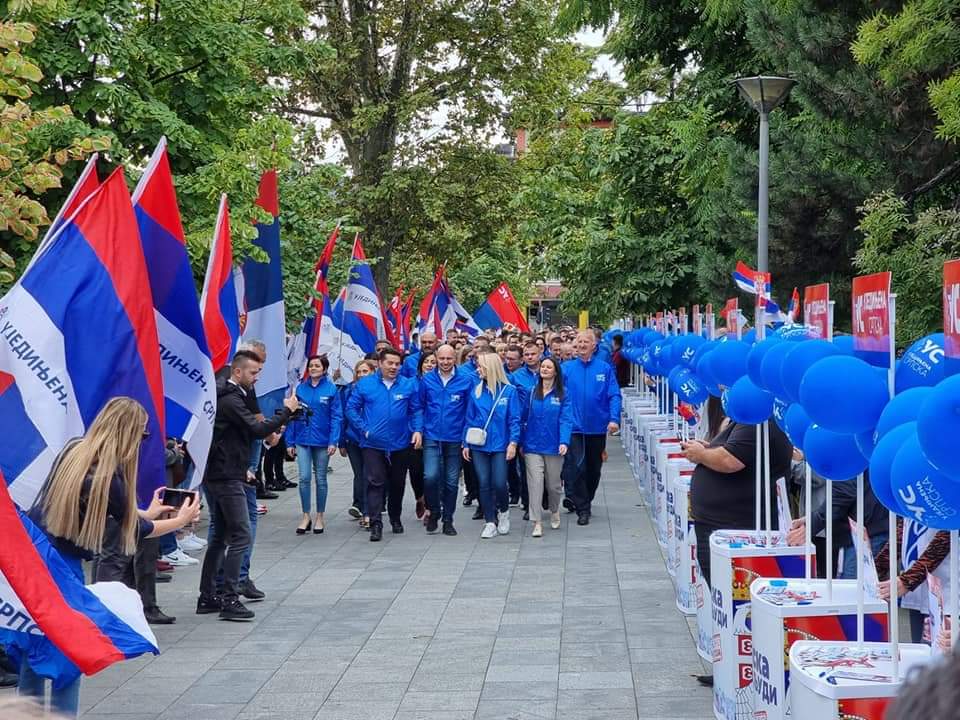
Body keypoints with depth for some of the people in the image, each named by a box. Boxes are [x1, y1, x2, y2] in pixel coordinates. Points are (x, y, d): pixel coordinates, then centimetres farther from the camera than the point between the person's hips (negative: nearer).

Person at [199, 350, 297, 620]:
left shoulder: (228, 396, 16)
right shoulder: (230, 400, -16)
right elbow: (257, 429, -23)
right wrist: (286, 411, -15)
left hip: (216, 475, 10)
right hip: (227, 478, -10)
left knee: (220, 536, 13)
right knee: (240, 536, -8)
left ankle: (207, 597, 16)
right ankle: (230, 599, -8)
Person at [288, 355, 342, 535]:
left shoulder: (331, 389, -5)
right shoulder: (301, 388, 2)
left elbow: (336, 416, -7)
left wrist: (333, 441, -14)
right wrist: (290, 441, 2)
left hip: (322, 440, -2)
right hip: (302, 440, 2)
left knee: (320, 479, 9)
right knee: (304, 478, -4)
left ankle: (319, 517, 20)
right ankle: (306, 516, 7)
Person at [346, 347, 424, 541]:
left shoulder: (409, 385, 1)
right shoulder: (365, 384, -1)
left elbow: (416, 410, 5)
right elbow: (351, 408, 2)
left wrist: (417, 430, -10)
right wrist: (364, 429, -6)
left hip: (400, 444, 2)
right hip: (373, 444, -2)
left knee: (397, 484, 14)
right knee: (375, 483, -9)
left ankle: (395, 519, 32)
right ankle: (375, 524, -11)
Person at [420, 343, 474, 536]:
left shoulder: (467, 379, -4)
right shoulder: (426, 379, 1)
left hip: (455, 438, 0)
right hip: (432, 437, 0)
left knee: (451, 481, 7)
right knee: (430, 477, -14)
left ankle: (448, 520, 22)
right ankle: (434, 512, 10)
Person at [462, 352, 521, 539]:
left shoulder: (509, 391, -5)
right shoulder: (476, 392, 5)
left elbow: (514, 419, -5)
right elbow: (469, 419, 9)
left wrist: (513, 442, -13)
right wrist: (465, 444, 5)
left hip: (500, 446, -3)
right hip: (479, 446, 3)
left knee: (499, 483, -7)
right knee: (484, 484, 3)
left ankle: (503, 511, 23)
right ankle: (490, 522, 13)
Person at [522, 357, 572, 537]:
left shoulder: (562, 395, -2)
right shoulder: (531, 392, 5)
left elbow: (566, 420, -9)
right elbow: (523, 417, 8)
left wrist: (564, 442, -23)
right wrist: (520, 443, 6)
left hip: (553, 446, -1)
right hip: (533, 446, 1)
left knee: (553, 483, 12)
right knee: (535, 483, -8)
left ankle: (554, 511, 39)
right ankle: (537, 522, -5)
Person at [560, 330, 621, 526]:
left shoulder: (605, 369, -1)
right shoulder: (566, 368, 0)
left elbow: (614, 396, -4)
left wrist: (614, 418, -16)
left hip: (597, 427, 1)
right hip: (574, 427, -1)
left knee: (594, 468, 14)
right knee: (577, 467, -9)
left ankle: (584, 501, 35)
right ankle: (582, 509, 1)